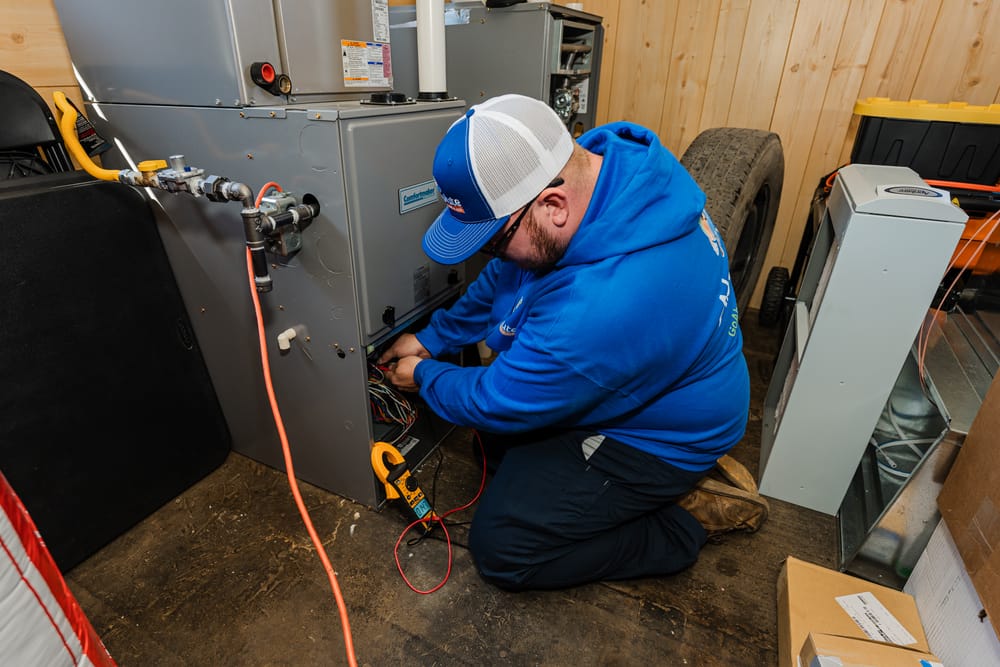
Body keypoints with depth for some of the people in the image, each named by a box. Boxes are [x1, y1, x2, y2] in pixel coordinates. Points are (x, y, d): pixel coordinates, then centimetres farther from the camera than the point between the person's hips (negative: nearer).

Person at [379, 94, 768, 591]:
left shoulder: (600, 307, -42)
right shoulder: (604, 161, -13)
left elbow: (501, 404, -23)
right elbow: (502, 278, 2)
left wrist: (424, 378, -3)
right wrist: (431, 339, 5)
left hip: (662, 437, -8)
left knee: (499, 549, -9)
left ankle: (687, 520, 4)